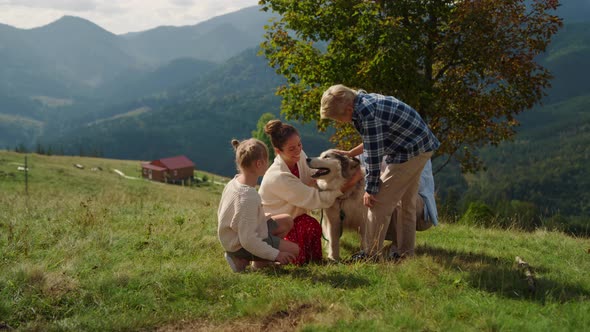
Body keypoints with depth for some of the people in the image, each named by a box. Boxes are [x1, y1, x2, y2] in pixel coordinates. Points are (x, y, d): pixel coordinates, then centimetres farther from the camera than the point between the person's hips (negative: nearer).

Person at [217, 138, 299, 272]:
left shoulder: (234, 182, -5)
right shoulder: (249, 197, -33)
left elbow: (221, 213, 8)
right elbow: (248, 241, -31)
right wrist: (275, 255, -20)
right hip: (241, 246, -9)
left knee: (287, 221, 13)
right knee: (293, 250, -4)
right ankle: (243, 260, 0)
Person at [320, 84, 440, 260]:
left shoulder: (366, 114, -25)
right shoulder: (365, 100, 6)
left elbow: (373, 156, -21)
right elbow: (374, 141, 18)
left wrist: (370, 190, -12)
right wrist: (349, 153, 19)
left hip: (411, 150, -10)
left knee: (380, 202, -5)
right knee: (407, 203, 17)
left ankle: (372, 254, 1)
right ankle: (406, 252, 25)